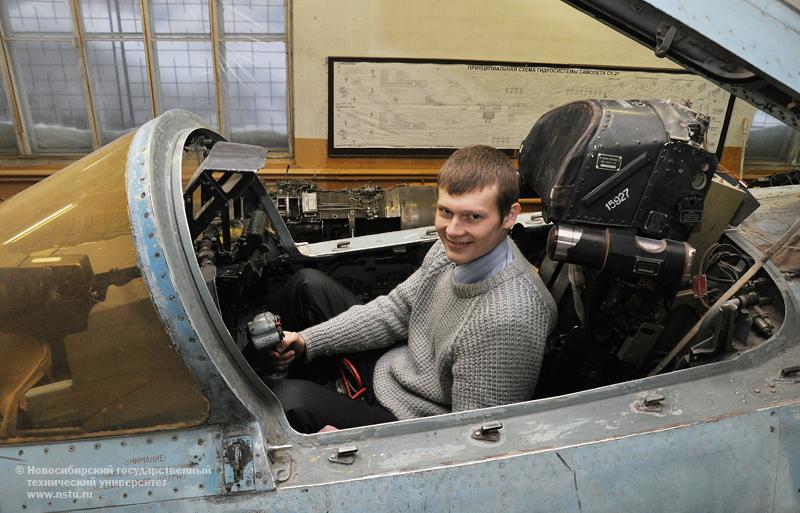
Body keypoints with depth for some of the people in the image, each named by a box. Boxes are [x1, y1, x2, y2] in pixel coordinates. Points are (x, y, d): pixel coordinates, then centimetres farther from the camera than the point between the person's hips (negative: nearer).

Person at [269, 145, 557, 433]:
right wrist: (306, 341, -3)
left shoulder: (508, 321, -35)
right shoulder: (454, 249, -8)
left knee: (290, 399, -27)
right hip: (389, 365, 9)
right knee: (309, 283, 12)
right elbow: (396, 311, 4)